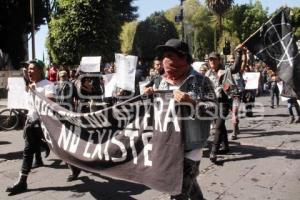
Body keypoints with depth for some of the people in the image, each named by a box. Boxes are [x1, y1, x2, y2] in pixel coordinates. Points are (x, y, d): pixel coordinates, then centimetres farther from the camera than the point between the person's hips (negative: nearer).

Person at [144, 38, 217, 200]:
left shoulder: (200, 81, -9)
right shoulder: (162, 82, 6)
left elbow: (214, 111, -15)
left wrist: (190, 102, -28)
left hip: (190, 146, -6)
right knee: (188, 182, 23)